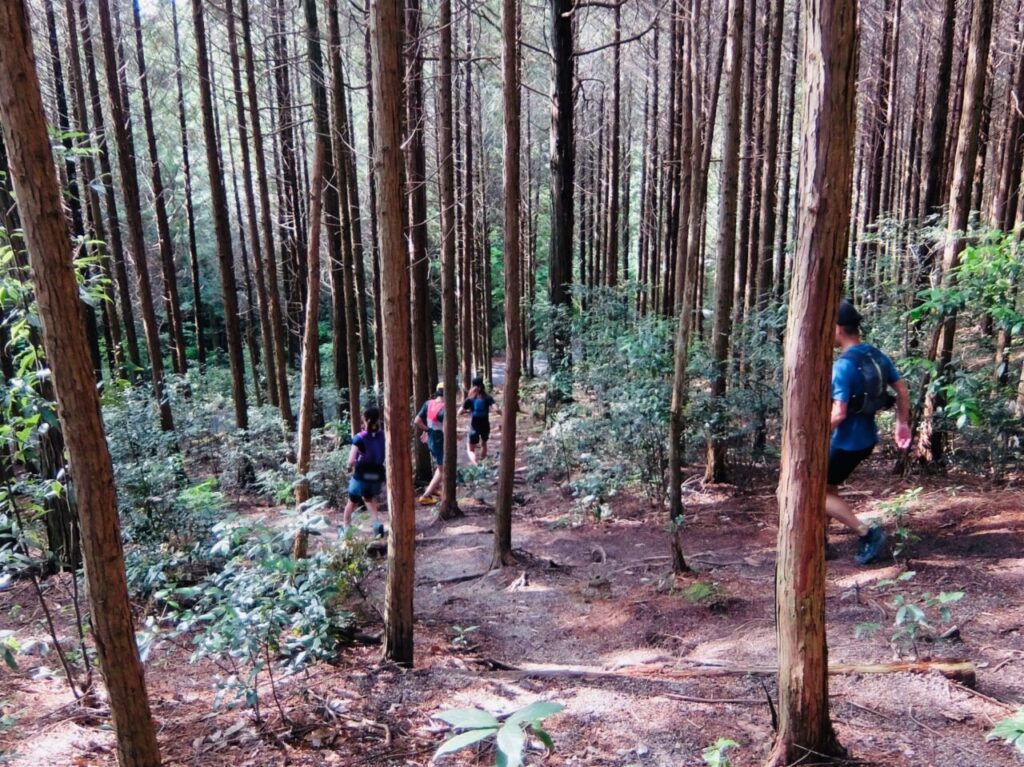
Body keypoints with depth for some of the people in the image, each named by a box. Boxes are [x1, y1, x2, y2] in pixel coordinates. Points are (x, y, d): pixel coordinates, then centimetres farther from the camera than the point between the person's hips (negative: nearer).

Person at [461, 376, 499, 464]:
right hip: (485, 426, 2)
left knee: (470, 450, 6)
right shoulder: (488, 398, -9)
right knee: (484, 444, 29)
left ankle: (476, 465, -22)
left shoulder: (470, 399, -8)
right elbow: (496, 409, -21)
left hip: (474, 427, -2)